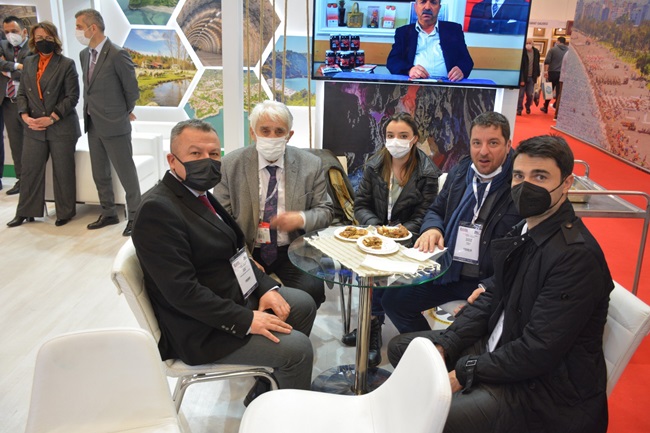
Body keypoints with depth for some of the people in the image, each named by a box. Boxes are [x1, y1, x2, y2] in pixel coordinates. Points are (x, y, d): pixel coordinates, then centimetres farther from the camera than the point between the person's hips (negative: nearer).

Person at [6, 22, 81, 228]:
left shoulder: (66, 64, -3)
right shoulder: (28, 63, 12)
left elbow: (72, 97, -9)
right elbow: (22, 93, 12)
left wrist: (51, 118, -15)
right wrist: (25, 116, -6)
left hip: (61, 128, -4)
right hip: (34, 128, 4)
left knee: (63, 172, 4)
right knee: (29, 170, 7)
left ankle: (65, 212, 18)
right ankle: (26, 212, 18)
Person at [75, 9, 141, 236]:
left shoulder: (117, 54, -15)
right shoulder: (84, 54, 9)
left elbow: (132, 89, -9)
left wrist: (126, 113, 3)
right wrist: (90, 110, 13)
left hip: (114, 125, -8)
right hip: (93, 124, 8)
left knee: (126, 173, 1)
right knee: (99, 174, 16)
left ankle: (134, 216, 13)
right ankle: (108, 213, 30)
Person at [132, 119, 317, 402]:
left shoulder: (199, 193, 6)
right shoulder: (157, 209, -23)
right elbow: (182, 291, -27)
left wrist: (265, 287, -1)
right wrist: (246, 320, -25)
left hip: (235, 298, 10)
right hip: (202, 331, -10)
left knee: (304, 304, 17)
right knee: (297, 348, -15)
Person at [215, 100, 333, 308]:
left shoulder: (310, 164, 0)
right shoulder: (230, 164, -2)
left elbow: (325, 210, 6)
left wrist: (302, 219, -17)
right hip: (247, 252, 0)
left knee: (312, 290, -25)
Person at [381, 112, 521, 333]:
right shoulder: (460, 171, 9)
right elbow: (436, 209, 21)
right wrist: (432, 228, -5)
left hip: (491, 282, -6)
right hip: (448, 272, 6)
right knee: (393, 299, 1)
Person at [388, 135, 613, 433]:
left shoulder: (576, 255, -24)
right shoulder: (525, 231, 3)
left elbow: (537, 351, -25)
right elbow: (493, 295, 7)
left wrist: (463, 373, -18)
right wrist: (443, 346, -4)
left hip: (544, 385, -8)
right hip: (499, 348, 9)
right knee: (401, 347, 10)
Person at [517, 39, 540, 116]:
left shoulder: (536, 52, 4)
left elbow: (537, 64, 15)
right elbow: (520, 66, -11)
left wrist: (537, 74, 12)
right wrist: (521, 79, -15)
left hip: (532, 77, 4)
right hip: (523, 77, -3)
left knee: (529, 94, 5)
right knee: (521, 94, -2)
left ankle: (528, 107, 28)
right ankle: (519, 109, 7)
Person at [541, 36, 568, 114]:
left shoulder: (553, 49, 1)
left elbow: (547, 61, -9)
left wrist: (545, 71, -9)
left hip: (552, 73, -1)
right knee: (559, 92, 3)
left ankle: (545, 108, 20)